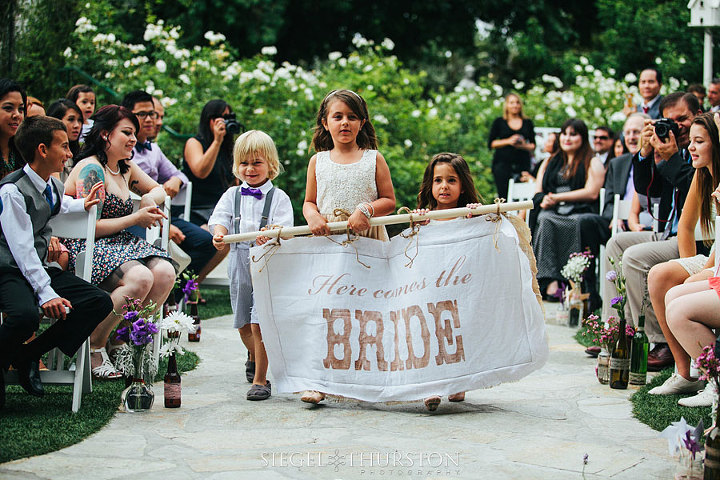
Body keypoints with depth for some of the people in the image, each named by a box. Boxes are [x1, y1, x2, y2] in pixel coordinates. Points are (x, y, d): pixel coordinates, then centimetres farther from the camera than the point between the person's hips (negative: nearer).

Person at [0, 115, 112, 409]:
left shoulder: (55, 187, 10)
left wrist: (82, 205, 27)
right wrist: (46, 294, -28)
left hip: (41, 268, 8)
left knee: (100, 303, -11)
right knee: (25, 316, -40)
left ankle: (29, 355, -6)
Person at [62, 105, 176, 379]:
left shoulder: (126, 168, 17)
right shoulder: (92, 169, -11)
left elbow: (158, 190, 33)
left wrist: (150, 199, 8)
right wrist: (135, 219, -9)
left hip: (120, 244, 8)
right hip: (85, 248, -8)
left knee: (165, 273, -20)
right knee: (140, 278, -33)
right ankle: (92, 346, -16)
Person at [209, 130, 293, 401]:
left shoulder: (278, 197, 1)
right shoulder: (232, 195, 11)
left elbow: (284, 229, -10)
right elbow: (221, 219, -1)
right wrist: (219, 235, -23)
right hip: (240, 264, 4)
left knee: (260, 324, -11)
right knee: (244, 325, 14)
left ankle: (260, 379, -3)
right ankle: (254, 357, 45)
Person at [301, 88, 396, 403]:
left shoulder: (374, 159, 6)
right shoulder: (318, 161, 10)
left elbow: (389, 200, 4)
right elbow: (309, 202, 14)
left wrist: (366, 210, -13)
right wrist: (313, 216, -8)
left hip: (367, 241, -1)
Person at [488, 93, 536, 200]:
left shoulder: (528, 123, 15)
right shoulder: (499, 122, 10)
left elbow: (533, 146, 15)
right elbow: (491, 144, 4)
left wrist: (524, 146, -7)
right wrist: (508, 141, -9)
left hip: (523, 164, 2)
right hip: (502, 163, -2)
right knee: (504, 196, -11)